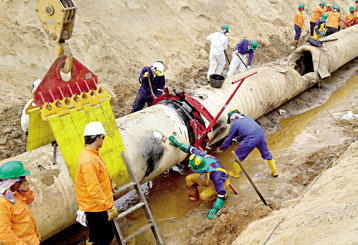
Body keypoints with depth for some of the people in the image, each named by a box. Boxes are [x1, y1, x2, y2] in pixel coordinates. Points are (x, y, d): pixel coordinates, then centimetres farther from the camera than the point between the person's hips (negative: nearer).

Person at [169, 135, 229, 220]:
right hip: (209, 179, 7)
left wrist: (215, 209, -39)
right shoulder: (204, 156, -28)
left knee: (203, 196, -24)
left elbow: (221, 193, -39)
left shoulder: (215, 175, -45)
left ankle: (224, 196, 1)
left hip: (222, 183, -7)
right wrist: (178, 144, -8)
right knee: (189, 178, -1)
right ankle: (194, 197, 22)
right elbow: (192, 149, -10)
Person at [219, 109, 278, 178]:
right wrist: (238, 138, 51)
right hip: (261, 135, 6)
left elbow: (229, 138, 14)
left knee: (238, 155, 15)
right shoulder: (247, 118, 26)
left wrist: (223, 147, 28)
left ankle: (235, 173, 29)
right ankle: (275, 172, 35)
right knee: (266, 153, 26)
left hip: (251, 139, -6)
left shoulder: (234, 124, 8)